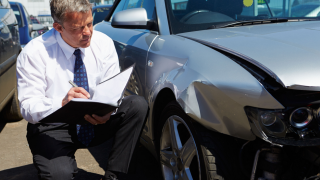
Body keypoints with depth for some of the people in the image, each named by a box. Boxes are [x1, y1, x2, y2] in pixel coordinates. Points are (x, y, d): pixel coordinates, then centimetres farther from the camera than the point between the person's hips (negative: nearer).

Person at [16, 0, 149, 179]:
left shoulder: (104, 43, -5)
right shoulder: (34, 53, -14)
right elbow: (28, 107, -17)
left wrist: (107, 110, -29)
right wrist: (62, 103, -38)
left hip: (96, 121, 4)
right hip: (53, 128, -4)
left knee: (139, 104, -21)